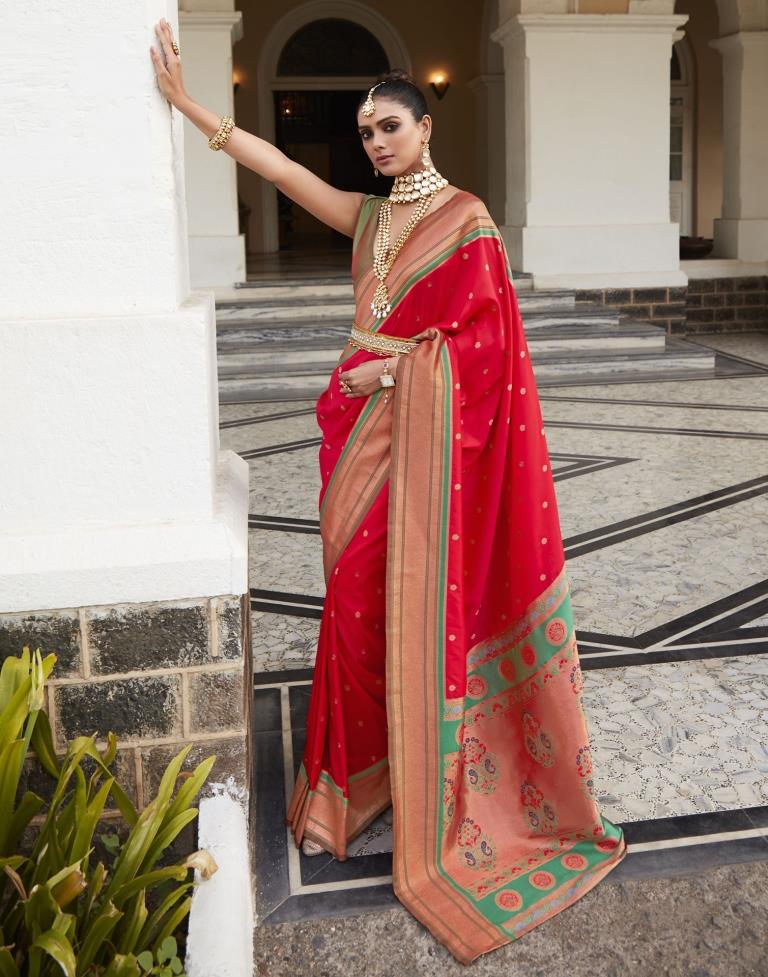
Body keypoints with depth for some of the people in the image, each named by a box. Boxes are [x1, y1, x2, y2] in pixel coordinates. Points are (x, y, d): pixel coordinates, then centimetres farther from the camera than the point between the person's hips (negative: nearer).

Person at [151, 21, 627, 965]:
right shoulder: (369, 215, 15)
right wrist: (189, 106, 8)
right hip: (364, 422, 6)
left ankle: (434, 792, 10)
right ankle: (365, 763, 25)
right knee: (357, 588, 8)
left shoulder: (466, 217, -3)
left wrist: (393, 364, -10)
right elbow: (280, 167, 11)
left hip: (425, 426, -6)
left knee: (422, 596, -4)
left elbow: (480, 338, -9)